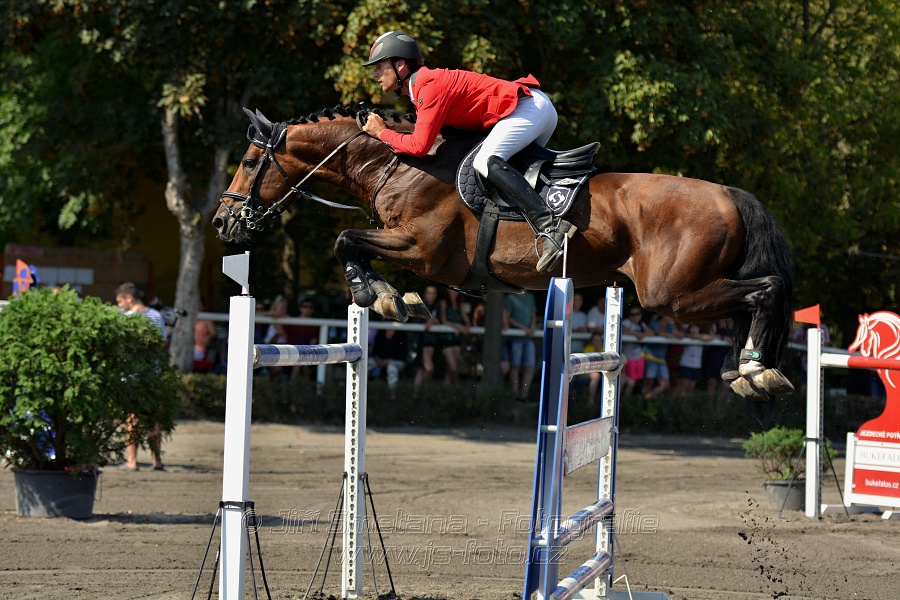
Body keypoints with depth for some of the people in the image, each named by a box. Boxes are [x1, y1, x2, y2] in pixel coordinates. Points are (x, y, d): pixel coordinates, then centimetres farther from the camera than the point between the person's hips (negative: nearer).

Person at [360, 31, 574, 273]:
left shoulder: (429, 85, -16)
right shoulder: (423, 85, 17)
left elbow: (419, 146, -20)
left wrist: (382, 133, -7)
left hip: (529, 106, -11)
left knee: (486, 161, -27)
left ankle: (550, 228, -38)